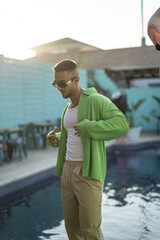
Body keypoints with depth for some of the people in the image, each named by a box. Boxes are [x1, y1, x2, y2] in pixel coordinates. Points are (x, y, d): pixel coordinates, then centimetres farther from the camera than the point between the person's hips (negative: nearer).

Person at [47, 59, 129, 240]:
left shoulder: (96, 100, -10)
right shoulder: (69, 107, 16)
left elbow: (121, 125, -22)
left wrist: (88, 127, -26)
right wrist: (55, 138, 8)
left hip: (89, 172, -8)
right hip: (68, 169, 8)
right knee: (72, 225, 13)